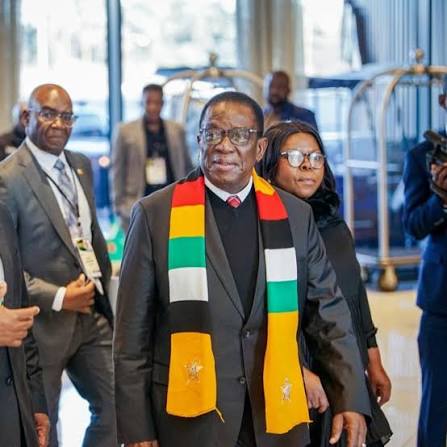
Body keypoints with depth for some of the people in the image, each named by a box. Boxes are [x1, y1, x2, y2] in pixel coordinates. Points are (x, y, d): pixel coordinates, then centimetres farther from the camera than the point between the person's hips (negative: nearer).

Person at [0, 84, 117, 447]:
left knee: (115, 405, 10)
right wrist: (58, 298, -19)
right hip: (45, 323, -7)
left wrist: (104, 287, 14)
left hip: (93, 314, 7)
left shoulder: (81, 165, 9)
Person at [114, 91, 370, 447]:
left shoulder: (295, 215, 3)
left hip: (277, 416, 3)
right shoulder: (156, 214, -5)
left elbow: (328, 311, 6)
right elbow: (133, 332, -3)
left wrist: (351, 398, -4)